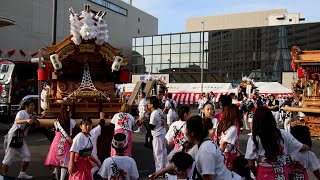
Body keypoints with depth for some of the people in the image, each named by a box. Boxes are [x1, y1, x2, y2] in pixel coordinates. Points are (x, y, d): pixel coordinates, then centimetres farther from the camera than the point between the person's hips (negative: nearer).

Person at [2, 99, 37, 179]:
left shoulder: (32, 115, 8)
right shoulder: (21, 113, -16)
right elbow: (17, 121, -36)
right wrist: (26, 120, -53)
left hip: (21, 138, 8)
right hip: (13, 137, -8)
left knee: (27, 155, 2)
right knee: (9, 157, -2)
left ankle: (22, 173, 15)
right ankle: (4, 176, 9)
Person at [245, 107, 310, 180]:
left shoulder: (254, 138, -15)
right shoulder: (284, 134, -7)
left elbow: (251, 164, -13)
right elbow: (301, 147, 8)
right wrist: (308, 148, 31)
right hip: (282, 174, 3)